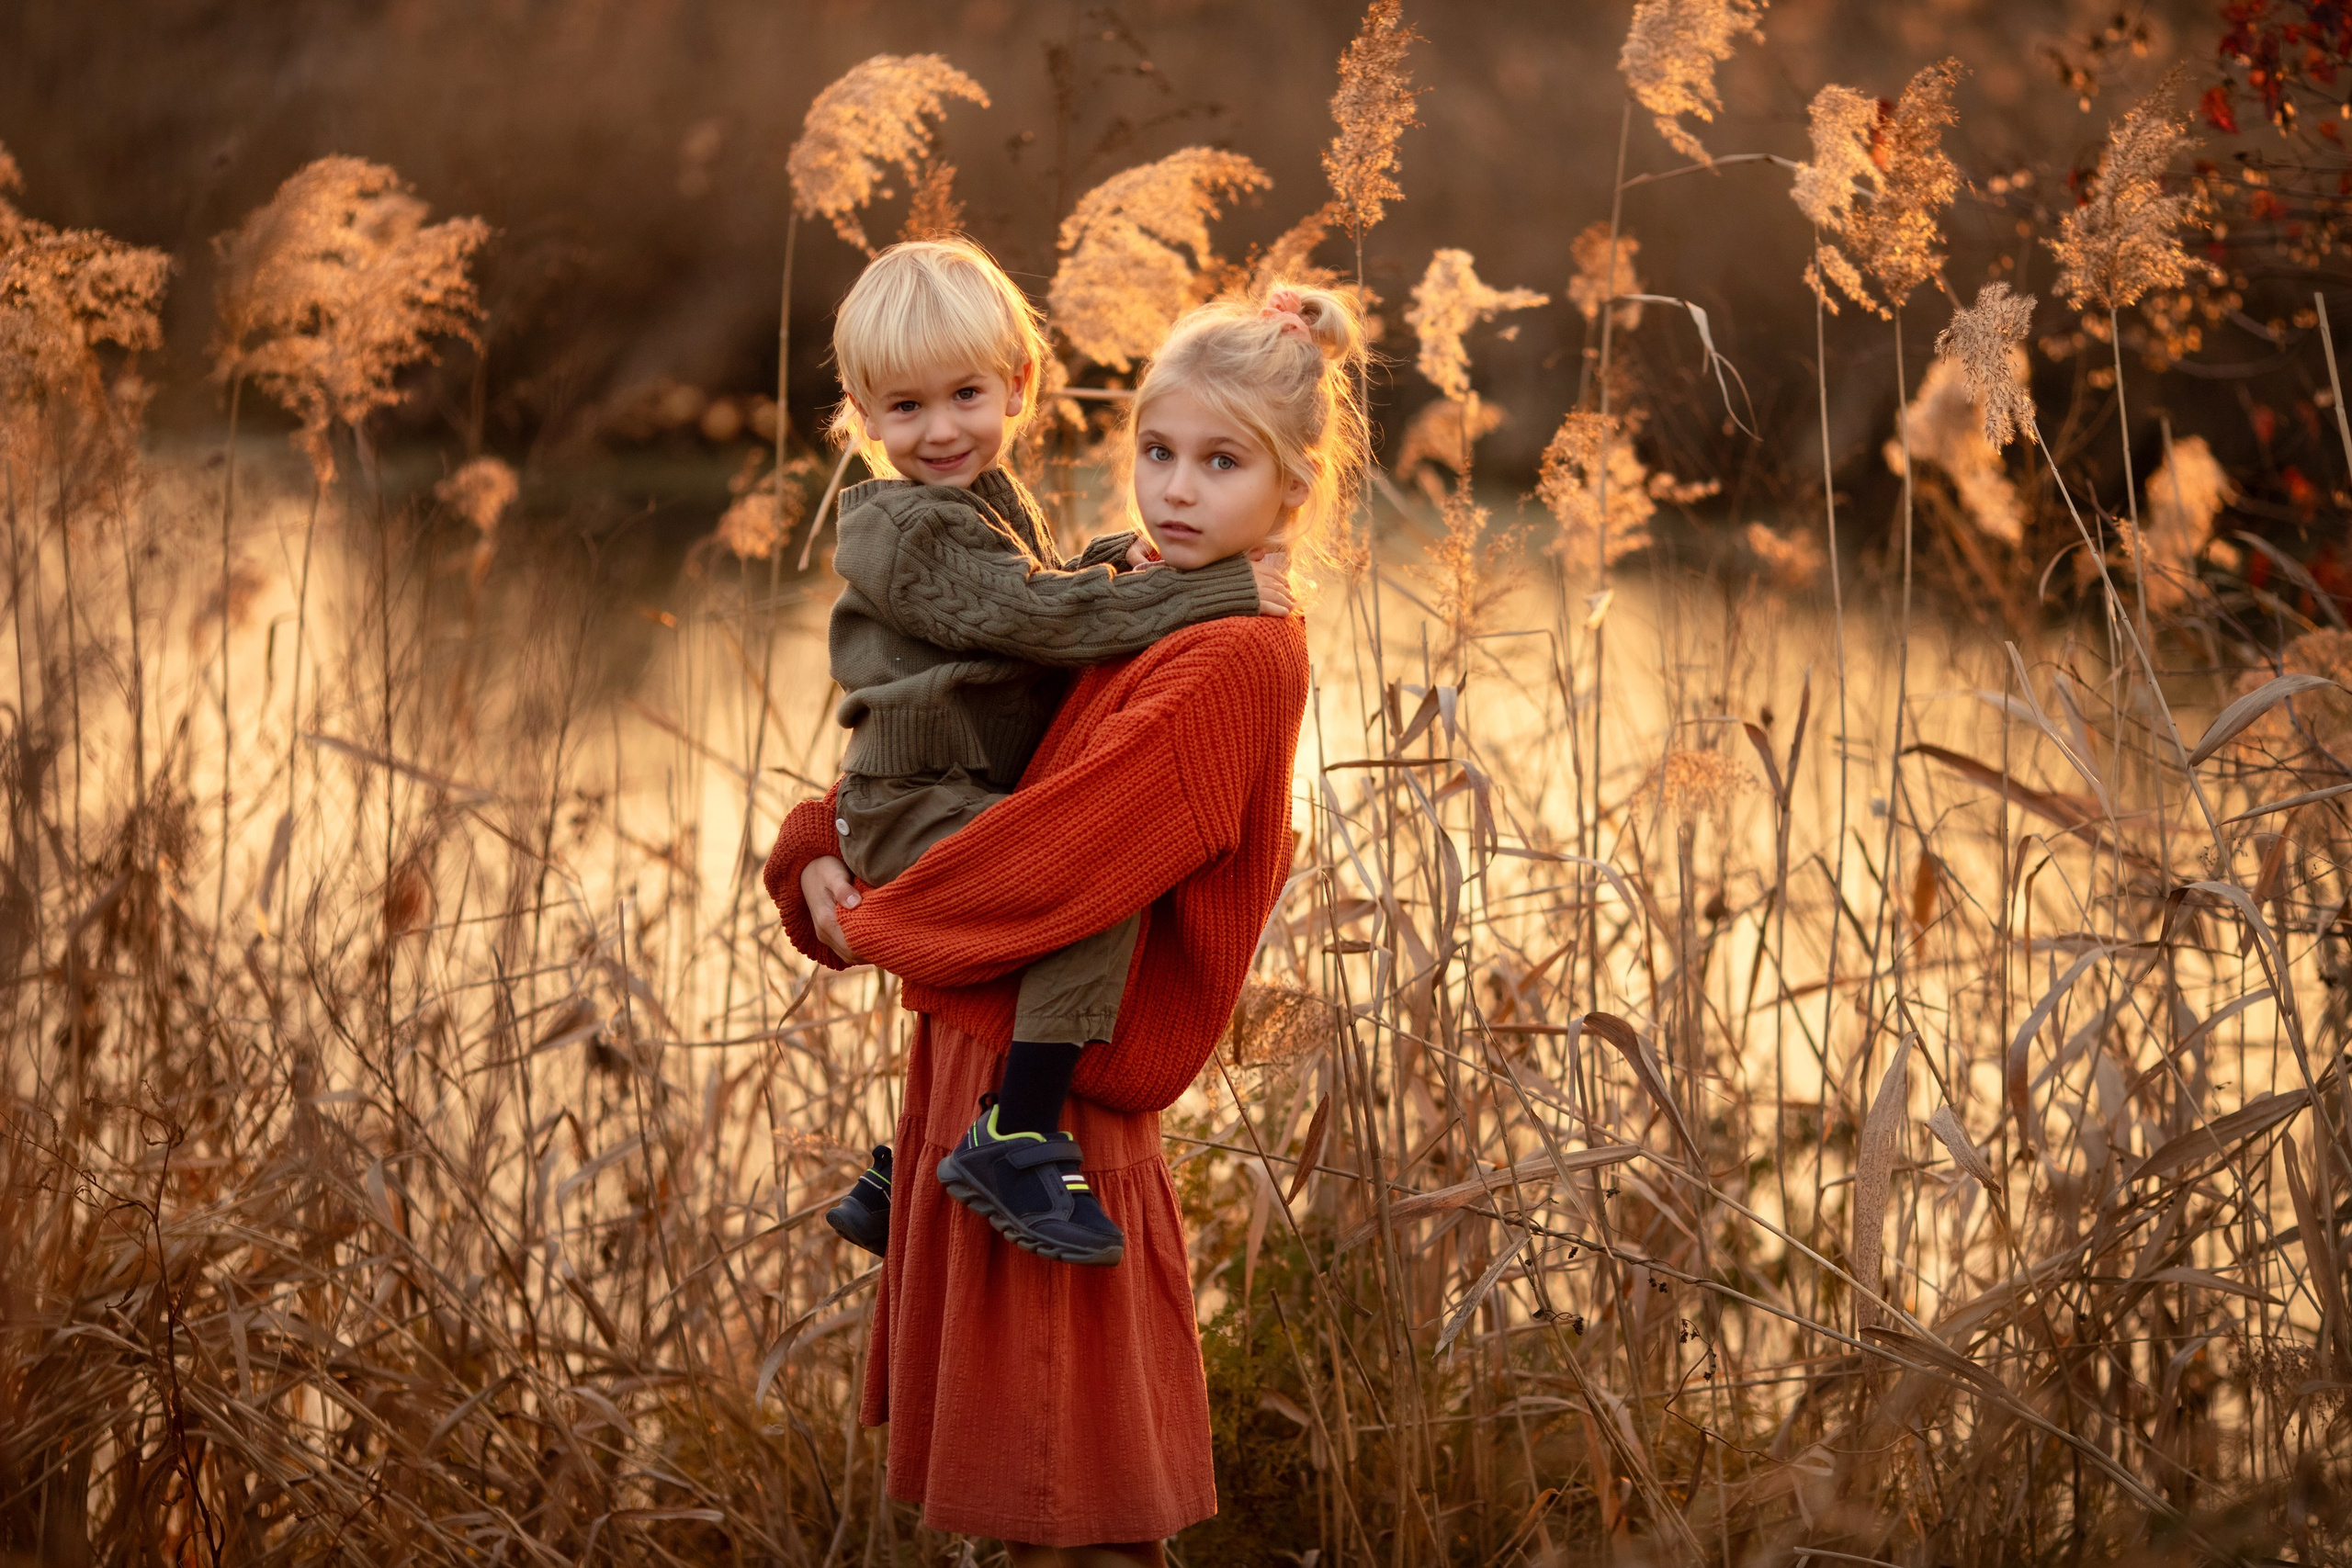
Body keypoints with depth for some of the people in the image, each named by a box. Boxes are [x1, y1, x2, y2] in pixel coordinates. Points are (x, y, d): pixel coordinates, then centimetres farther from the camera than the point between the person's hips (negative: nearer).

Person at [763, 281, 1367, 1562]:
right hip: (981, 1043, 9)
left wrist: (880, 926, -10)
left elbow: (1060, 848, -22)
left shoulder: (1238, 661, -18)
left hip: (1046, 1075, -9)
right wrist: (823, 854, 0)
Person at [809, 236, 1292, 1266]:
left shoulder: (992, 504, 15)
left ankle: (895, 1177, 39)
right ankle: (1016, 1139, -31)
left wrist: (1112, 568, 4)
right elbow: (1037, 618, -23)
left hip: (975, 805, 10)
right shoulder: (911, 532, -16)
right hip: (917, 815, -10)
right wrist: (1209, 594, -22)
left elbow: (1031, 606, 25)